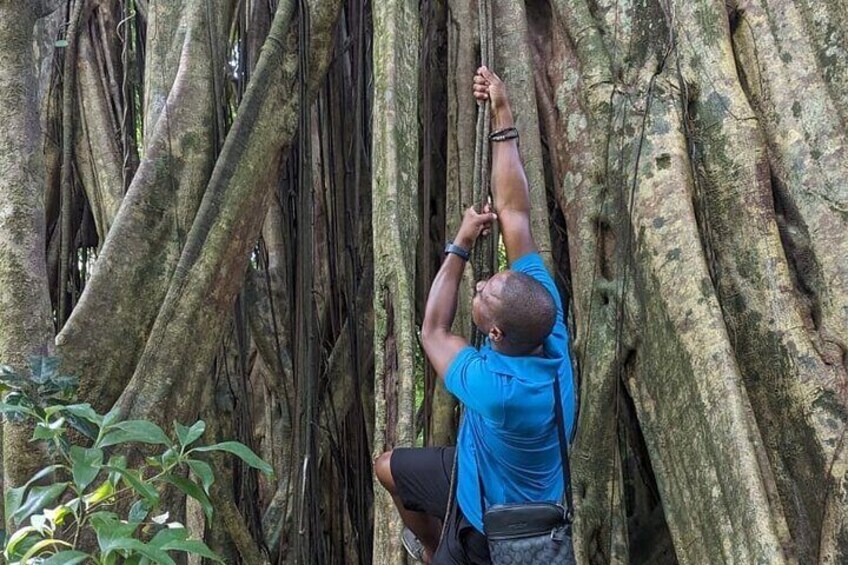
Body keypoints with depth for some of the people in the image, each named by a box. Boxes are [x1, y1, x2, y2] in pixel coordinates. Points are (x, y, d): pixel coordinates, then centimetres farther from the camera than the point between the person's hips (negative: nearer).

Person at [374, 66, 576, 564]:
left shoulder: (498, 388, -43)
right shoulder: (549, 327, -26)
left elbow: (433, 333, -22)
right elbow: (515, 212, -24)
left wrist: (461, 247, -19)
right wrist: (504, 118, -23)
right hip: (483, 476, 7)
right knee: (390, 467, 23)